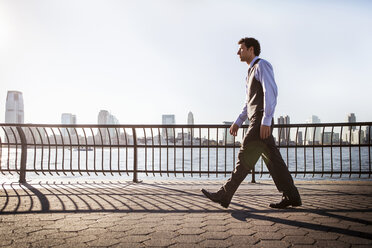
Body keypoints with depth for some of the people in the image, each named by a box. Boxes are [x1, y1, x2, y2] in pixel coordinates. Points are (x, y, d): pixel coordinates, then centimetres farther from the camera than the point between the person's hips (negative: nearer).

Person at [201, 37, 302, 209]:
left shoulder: (262, 65, -3)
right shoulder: (251, 72, 26)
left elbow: (271, 92, -16)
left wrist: (266, 121, -24)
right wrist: (238, 122, 20)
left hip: (261, 121, -10)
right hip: (257, 123, 10)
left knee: (245, 157, -8)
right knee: (273, 160, 7)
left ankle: (225, 195, -5)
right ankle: (291, 197, 10)